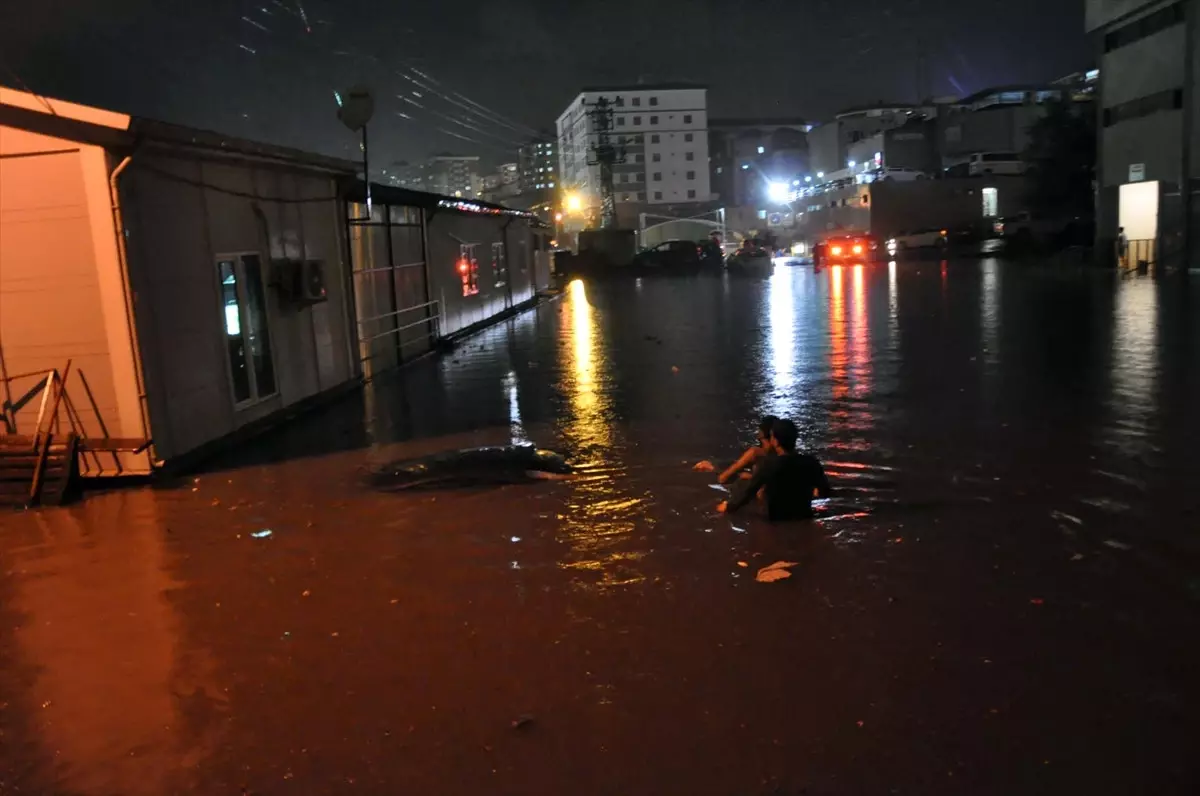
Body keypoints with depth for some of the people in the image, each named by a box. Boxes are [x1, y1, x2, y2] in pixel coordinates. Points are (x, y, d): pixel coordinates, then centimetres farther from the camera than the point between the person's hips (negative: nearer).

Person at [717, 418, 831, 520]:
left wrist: (728, 507, 4)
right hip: (804, 521, 3)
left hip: (776, 523, -3)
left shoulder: (767, 464, -24)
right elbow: (825, 491, 3)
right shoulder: (811, 462, -13)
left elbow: (747, 491, -15)